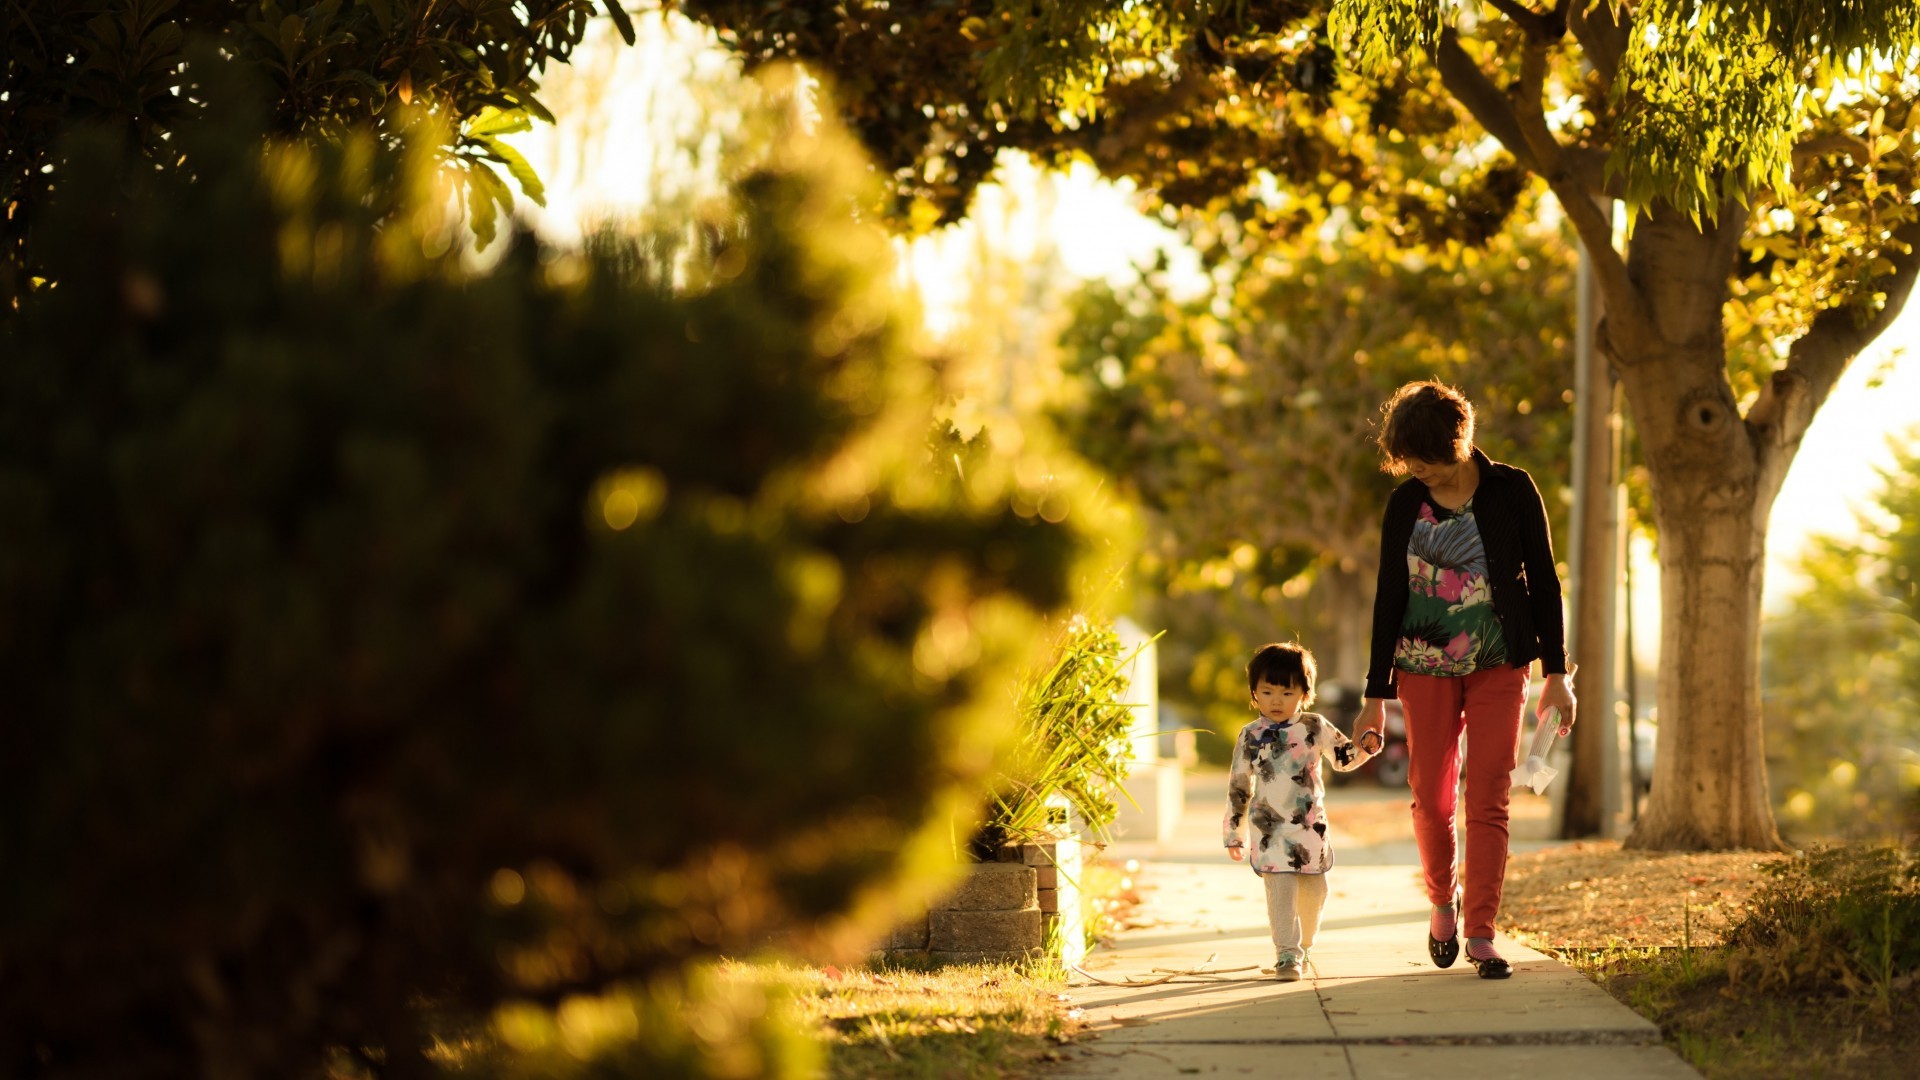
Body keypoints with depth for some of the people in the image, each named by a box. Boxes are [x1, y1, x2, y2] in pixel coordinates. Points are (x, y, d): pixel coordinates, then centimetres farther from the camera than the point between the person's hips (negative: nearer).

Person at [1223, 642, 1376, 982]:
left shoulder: (1314, 727, 1)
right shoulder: (1250, 736, 1)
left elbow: (1344, 758, 10)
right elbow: (1238, 787, 8)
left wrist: (1365, 747, -12)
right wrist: (1234, 834, 11)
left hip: (1312, 829, 2)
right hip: (1272, 832, -2)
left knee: (1314, 892, 10)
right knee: (1280, 890, -14)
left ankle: (1301, 946, 31)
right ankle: (1286, 955, -13)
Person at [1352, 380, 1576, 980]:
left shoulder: (1511, 491, -4)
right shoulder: (1404, 504, 0)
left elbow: (1543, 582, 0)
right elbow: (1389, 597, 4)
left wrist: (1556, 672, -5)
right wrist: (1376, 694, 2)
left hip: (1499, 665, -1)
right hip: (1426, 668, 2)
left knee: (1488, 800, -6)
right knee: (1431, 797, 1)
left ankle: (1480, 932, -3)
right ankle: (1443, 900, 28)